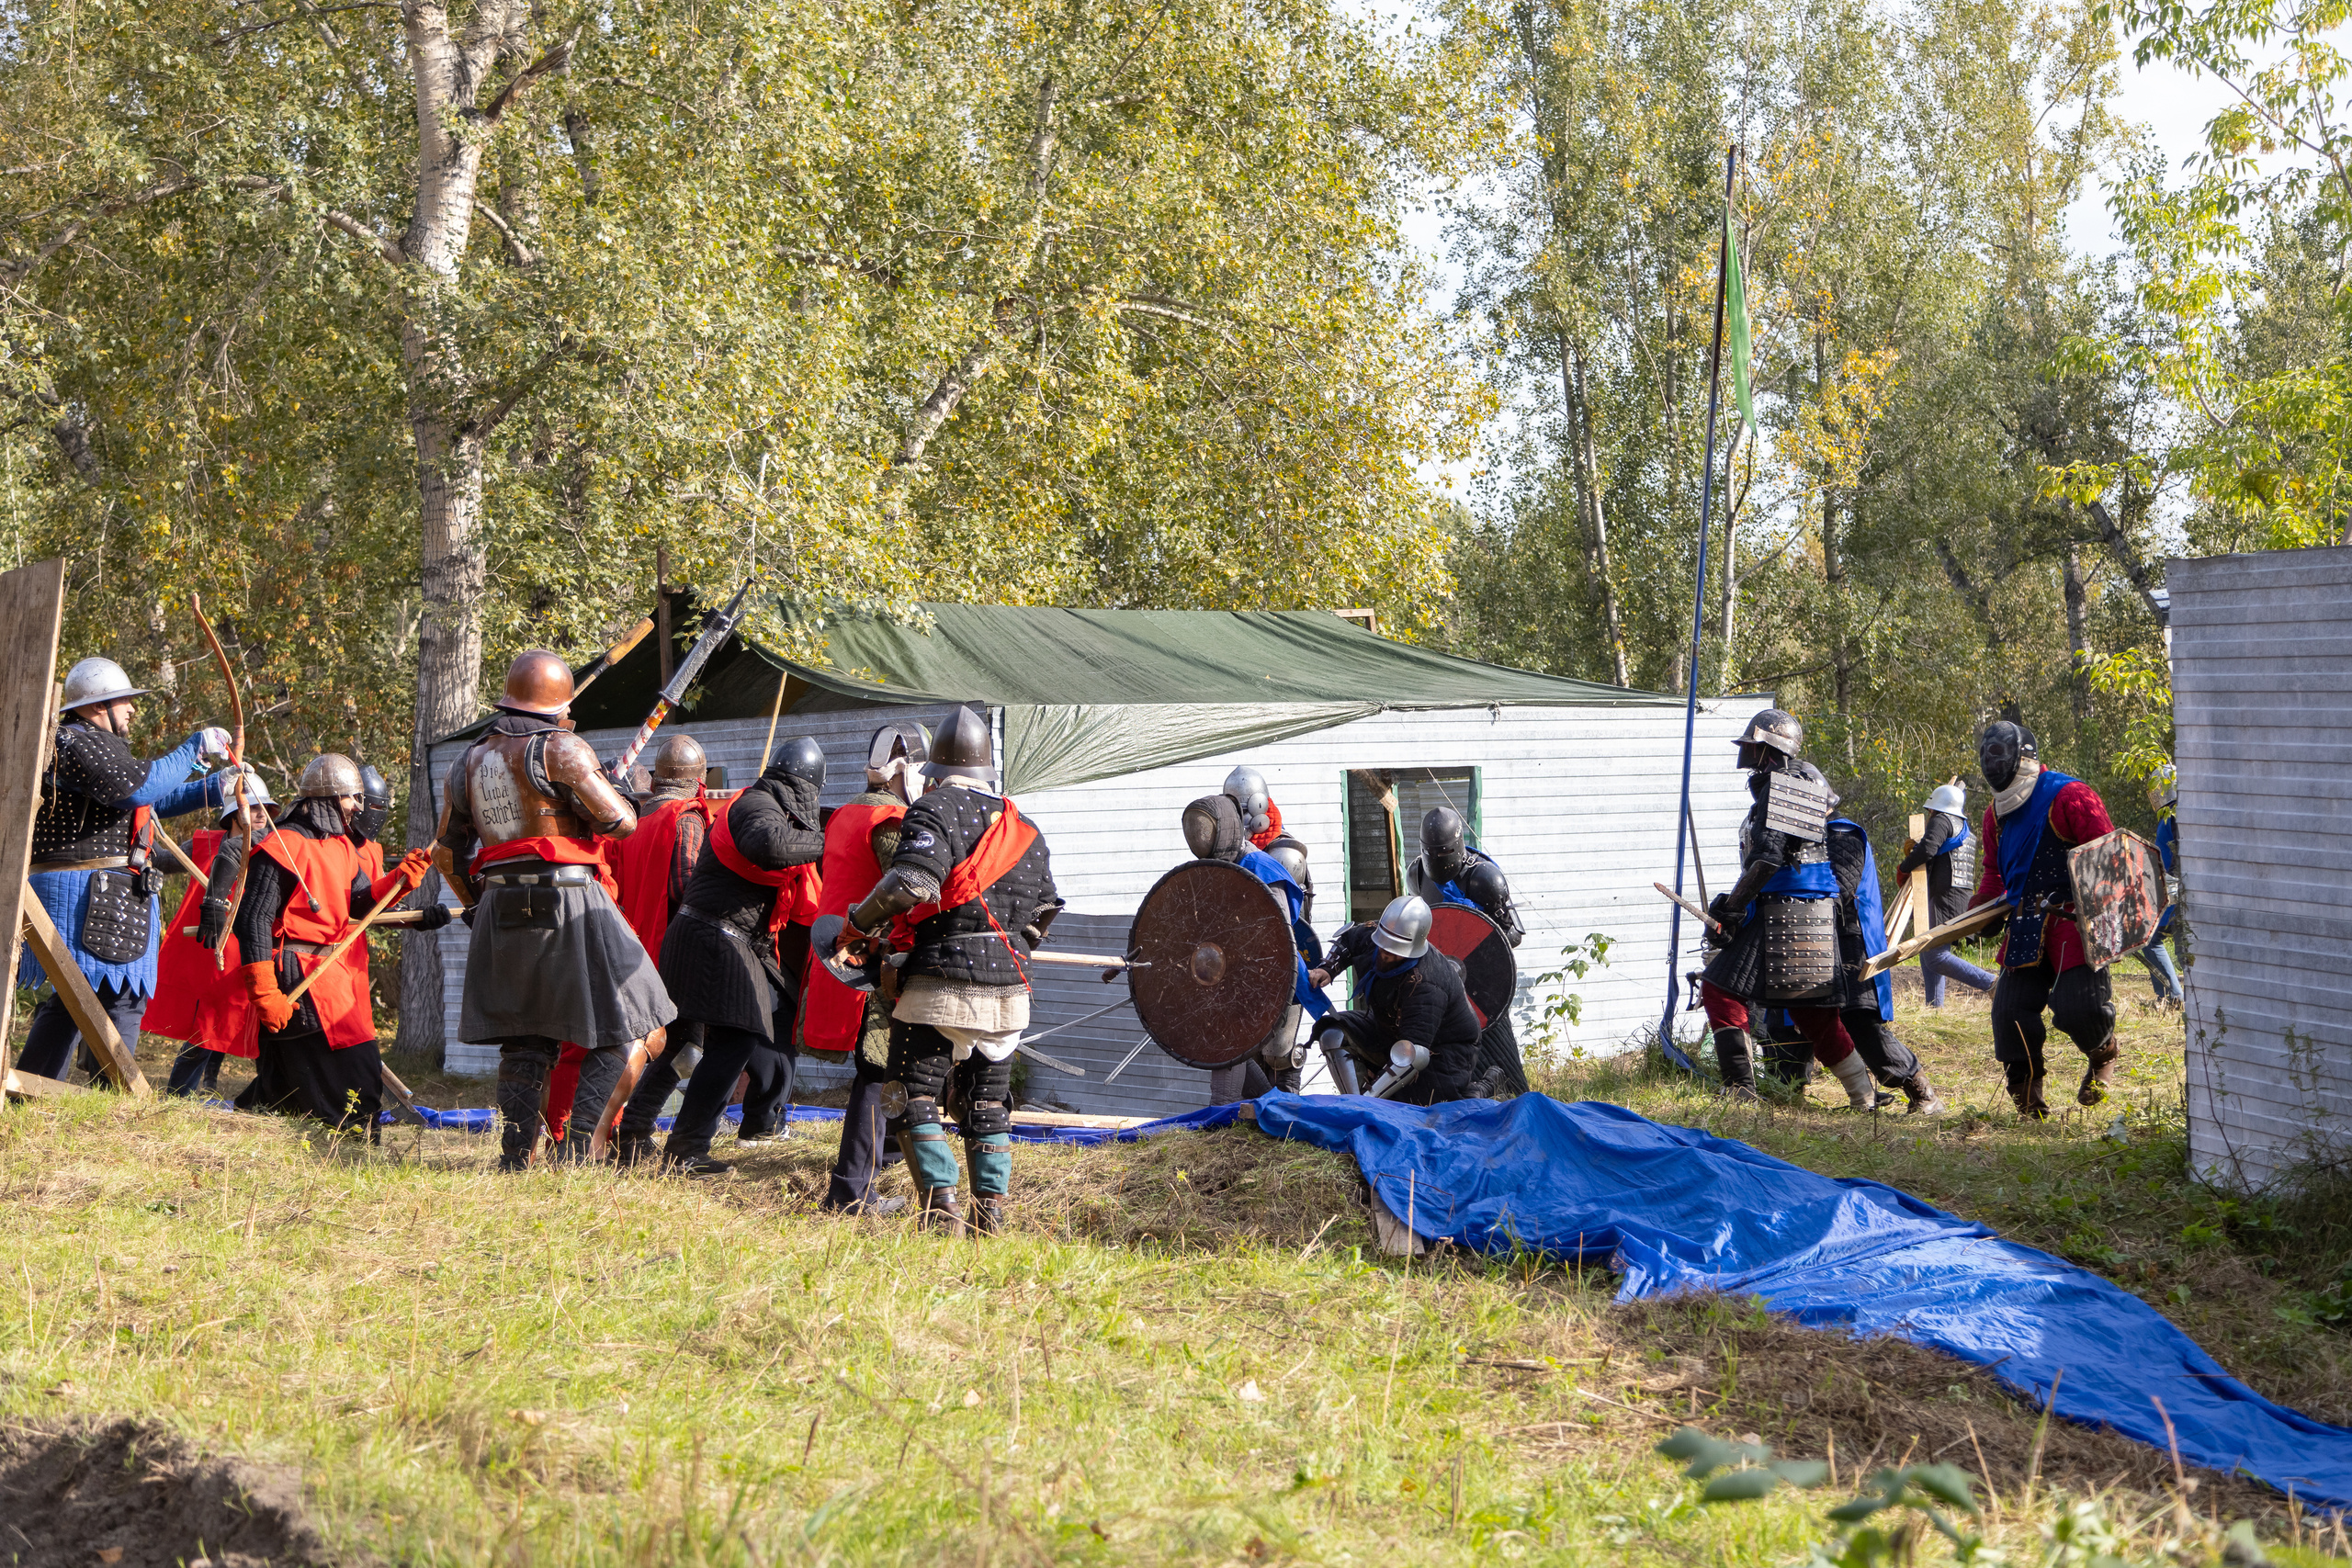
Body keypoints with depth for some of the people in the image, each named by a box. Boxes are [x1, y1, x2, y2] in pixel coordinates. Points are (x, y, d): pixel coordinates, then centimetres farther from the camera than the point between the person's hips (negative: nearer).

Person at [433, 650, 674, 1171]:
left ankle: (515, 1157, 9)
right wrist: (599, 784, 10)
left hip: (502, 910, 6)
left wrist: (478, 904, 31)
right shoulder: (562, 749, -8)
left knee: (523, 1041, 14)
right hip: (568, 903, -6)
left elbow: (447, 853, 18)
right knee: (618, 1032, 4)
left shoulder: (469, 761, 13)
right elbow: (621, 822, -10)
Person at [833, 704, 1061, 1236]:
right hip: (1007, 991, 6)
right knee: (988, 1105, 15)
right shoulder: (1026, 829, 15)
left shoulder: (934, 810, -6)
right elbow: (1043, 913, 18)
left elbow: (910, 883, -21)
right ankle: (991, 1212, 12)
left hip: (938, 986, -6)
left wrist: (859, 928, -9)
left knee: (915, 1099, 2)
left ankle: (942, 1208, -7)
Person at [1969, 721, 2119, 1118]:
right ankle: (2026, 1094, 17)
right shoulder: (1997, 815, 17)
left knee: (2079, 1007, -15)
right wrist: (1975, 915, 15)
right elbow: (1996, 875, 27)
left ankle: (2103, 1055, 20)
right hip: (2025, 929, 7)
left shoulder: (2069, 797, -8)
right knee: (2010, 1010, -1)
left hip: (2074, 922, -7)